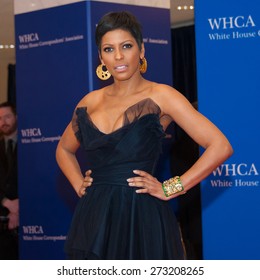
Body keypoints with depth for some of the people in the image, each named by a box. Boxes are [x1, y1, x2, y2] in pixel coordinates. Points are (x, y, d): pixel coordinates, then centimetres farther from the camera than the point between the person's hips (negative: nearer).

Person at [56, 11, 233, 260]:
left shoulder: (160, 96, -4)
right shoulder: (90, 102, 10)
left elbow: (220, 146, -11)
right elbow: (64, 149, 28)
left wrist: (169, 189, -11)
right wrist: (79, 185, 11)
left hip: (142, 219, -4)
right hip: (94, 220, 4)